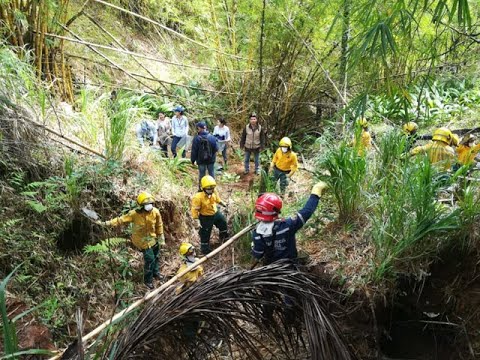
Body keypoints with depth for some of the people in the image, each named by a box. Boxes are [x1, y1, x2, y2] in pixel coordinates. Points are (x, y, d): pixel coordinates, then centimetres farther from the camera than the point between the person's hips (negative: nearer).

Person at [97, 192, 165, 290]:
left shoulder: (155, 212, -17)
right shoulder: (135, 214, -24)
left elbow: (159, 225, -4)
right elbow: (121, 219, -23)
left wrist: (161, 237, 3)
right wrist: (106, 223, -29)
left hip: (153, 237, 4)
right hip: (142, 239, -4)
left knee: (155, 256, 19)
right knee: (149, 259, -5)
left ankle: (155, 272, 47)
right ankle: (148, 280, 16)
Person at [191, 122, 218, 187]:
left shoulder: (196, 138, -15)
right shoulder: (212, 137, -11)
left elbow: (194, 151, -10)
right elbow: (216, 149, -6)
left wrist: (193, 160, 2)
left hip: (201, 160, -1)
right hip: (211, 160, 1)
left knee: (201, 174, 11)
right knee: (211, 173, 15)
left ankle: (201, 188, 18)